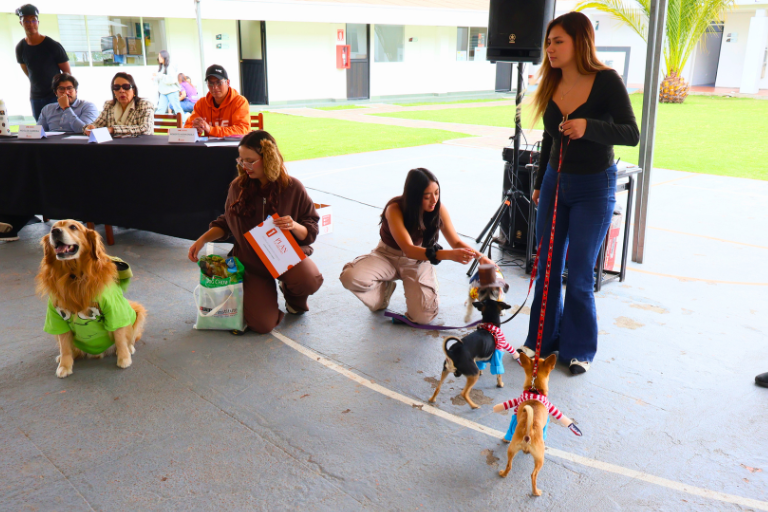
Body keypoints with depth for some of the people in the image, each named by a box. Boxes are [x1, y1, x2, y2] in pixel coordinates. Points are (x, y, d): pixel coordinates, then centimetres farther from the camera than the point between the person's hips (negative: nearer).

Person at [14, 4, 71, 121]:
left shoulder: (54, 46, -10)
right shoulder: (20, 48, 2)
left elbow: (67, 72, -5)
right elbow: (26, 70, 17)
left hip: (56, 96, -4)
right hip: (36, 98, 4)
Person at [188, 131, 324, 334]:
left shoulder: (293, 188, -8)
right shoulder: (238, 187, -1)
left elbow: (311, 232, -4)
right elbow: (226, 223, 15)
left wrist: (294, 226, -25)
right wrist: (203, 239, 0)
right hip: (251, 261, 1)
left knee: (310, 281, -36)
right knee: (262, 324, -18)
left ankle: (293, 297, 5)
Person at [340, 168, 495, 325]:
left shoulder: (439, 209, -17)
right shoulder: (395, 209, -28)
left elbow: (456, 242, -7)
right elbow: (408, 250, -38)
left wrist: (479, 255, -28)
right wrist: (448, 255, -51)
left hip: (418, 260, 1)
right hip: (388, 256, -1)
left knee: (424, 316, -23)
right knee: (350, 277, -31)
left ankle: (413, 287, 12)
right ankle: (383, 291, 3)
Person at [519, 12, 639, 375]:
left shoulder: (607, 81, -14)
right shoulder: (551, 84, 2)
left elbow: (631, 134, -19)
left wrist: (588, 127, -35)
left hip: (594, 188, -5)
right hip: (555, 182, 5)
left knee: (579, 276, -1)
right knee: (547, 267, 8)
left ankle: (578, 349, 17)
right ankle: (544, 340, 24)